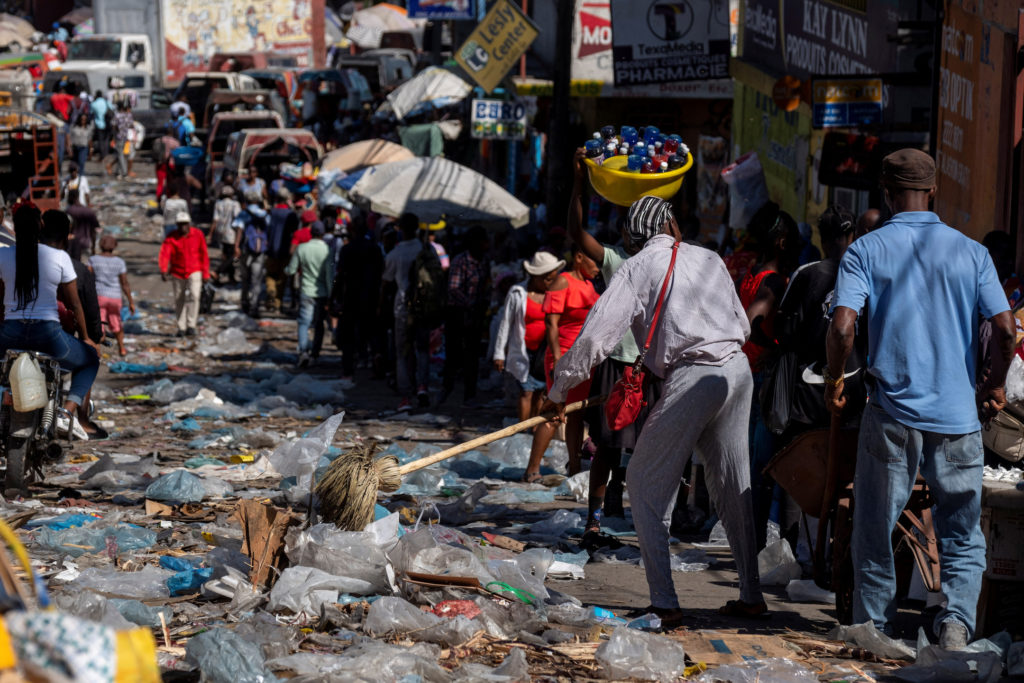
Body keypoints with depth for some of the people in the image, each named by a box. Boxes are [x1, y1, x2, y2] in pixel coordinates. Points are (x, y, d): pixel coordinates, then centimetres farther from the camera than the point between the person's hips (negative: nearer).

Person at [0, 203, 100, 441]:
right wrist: (86, 338, 17)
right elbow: (74, 304, 3)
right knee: (91, 358, 24)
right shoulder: (60, 257, -3)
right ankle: (67, 411, 0)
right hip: (48, 336, -2)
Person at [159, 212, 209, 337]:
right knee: (179, 301, 8)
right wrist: (163, 270, -37)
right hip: (177, 273, 1)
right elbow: (164, 253, -21)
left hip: (194, 272, -1)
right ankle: (181, 328, 20)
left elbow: (204, 255, 1)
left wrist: (205, 273, 2)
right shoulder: (171, 237, -9)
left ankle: (191, 325, -16)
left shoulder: (198, 235, -6)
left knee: (194, 295, -21)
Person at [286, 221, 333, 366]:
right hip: (322, 293, 0)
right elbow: (330, 274, -9)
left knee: (304, 323, -1)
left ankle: (303, 350, -22)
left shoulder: (301, 248, -6)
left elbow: (291, 270, -3)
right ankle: (315, 353, 18)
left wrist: (286, 270, 22)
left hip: (306, 292, 0)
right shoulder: (327, 250, -9)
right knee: (319, 323, 15)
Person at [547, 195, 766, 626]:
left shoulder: (638, 267, 0)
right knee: (733, 487, 17)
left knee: (646, 483, 3)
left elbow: (597, 336, -5)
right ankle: (751, 596, 21)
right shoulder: (709, 259, 16)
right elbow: (742, 325, 20)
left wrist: (560, 388, 4)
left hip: (691, 379, -6)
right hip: (738, 369, 6)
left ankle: (664, 603, -3)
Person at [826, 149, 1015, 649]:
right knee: (963, 536, 11)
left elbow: (842, 326, -13)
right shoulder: (970, 251, 3)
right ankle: (956, 619, -7)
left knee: (875, 531, 12)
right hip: (958, 416, 1)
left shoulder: (865, 251, -1)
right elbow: (1005, 329, -3)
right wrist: (994, 385, 13)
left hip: (892, 413, -1)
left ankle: (873, 631, 17)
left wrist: (833, 381, 4)